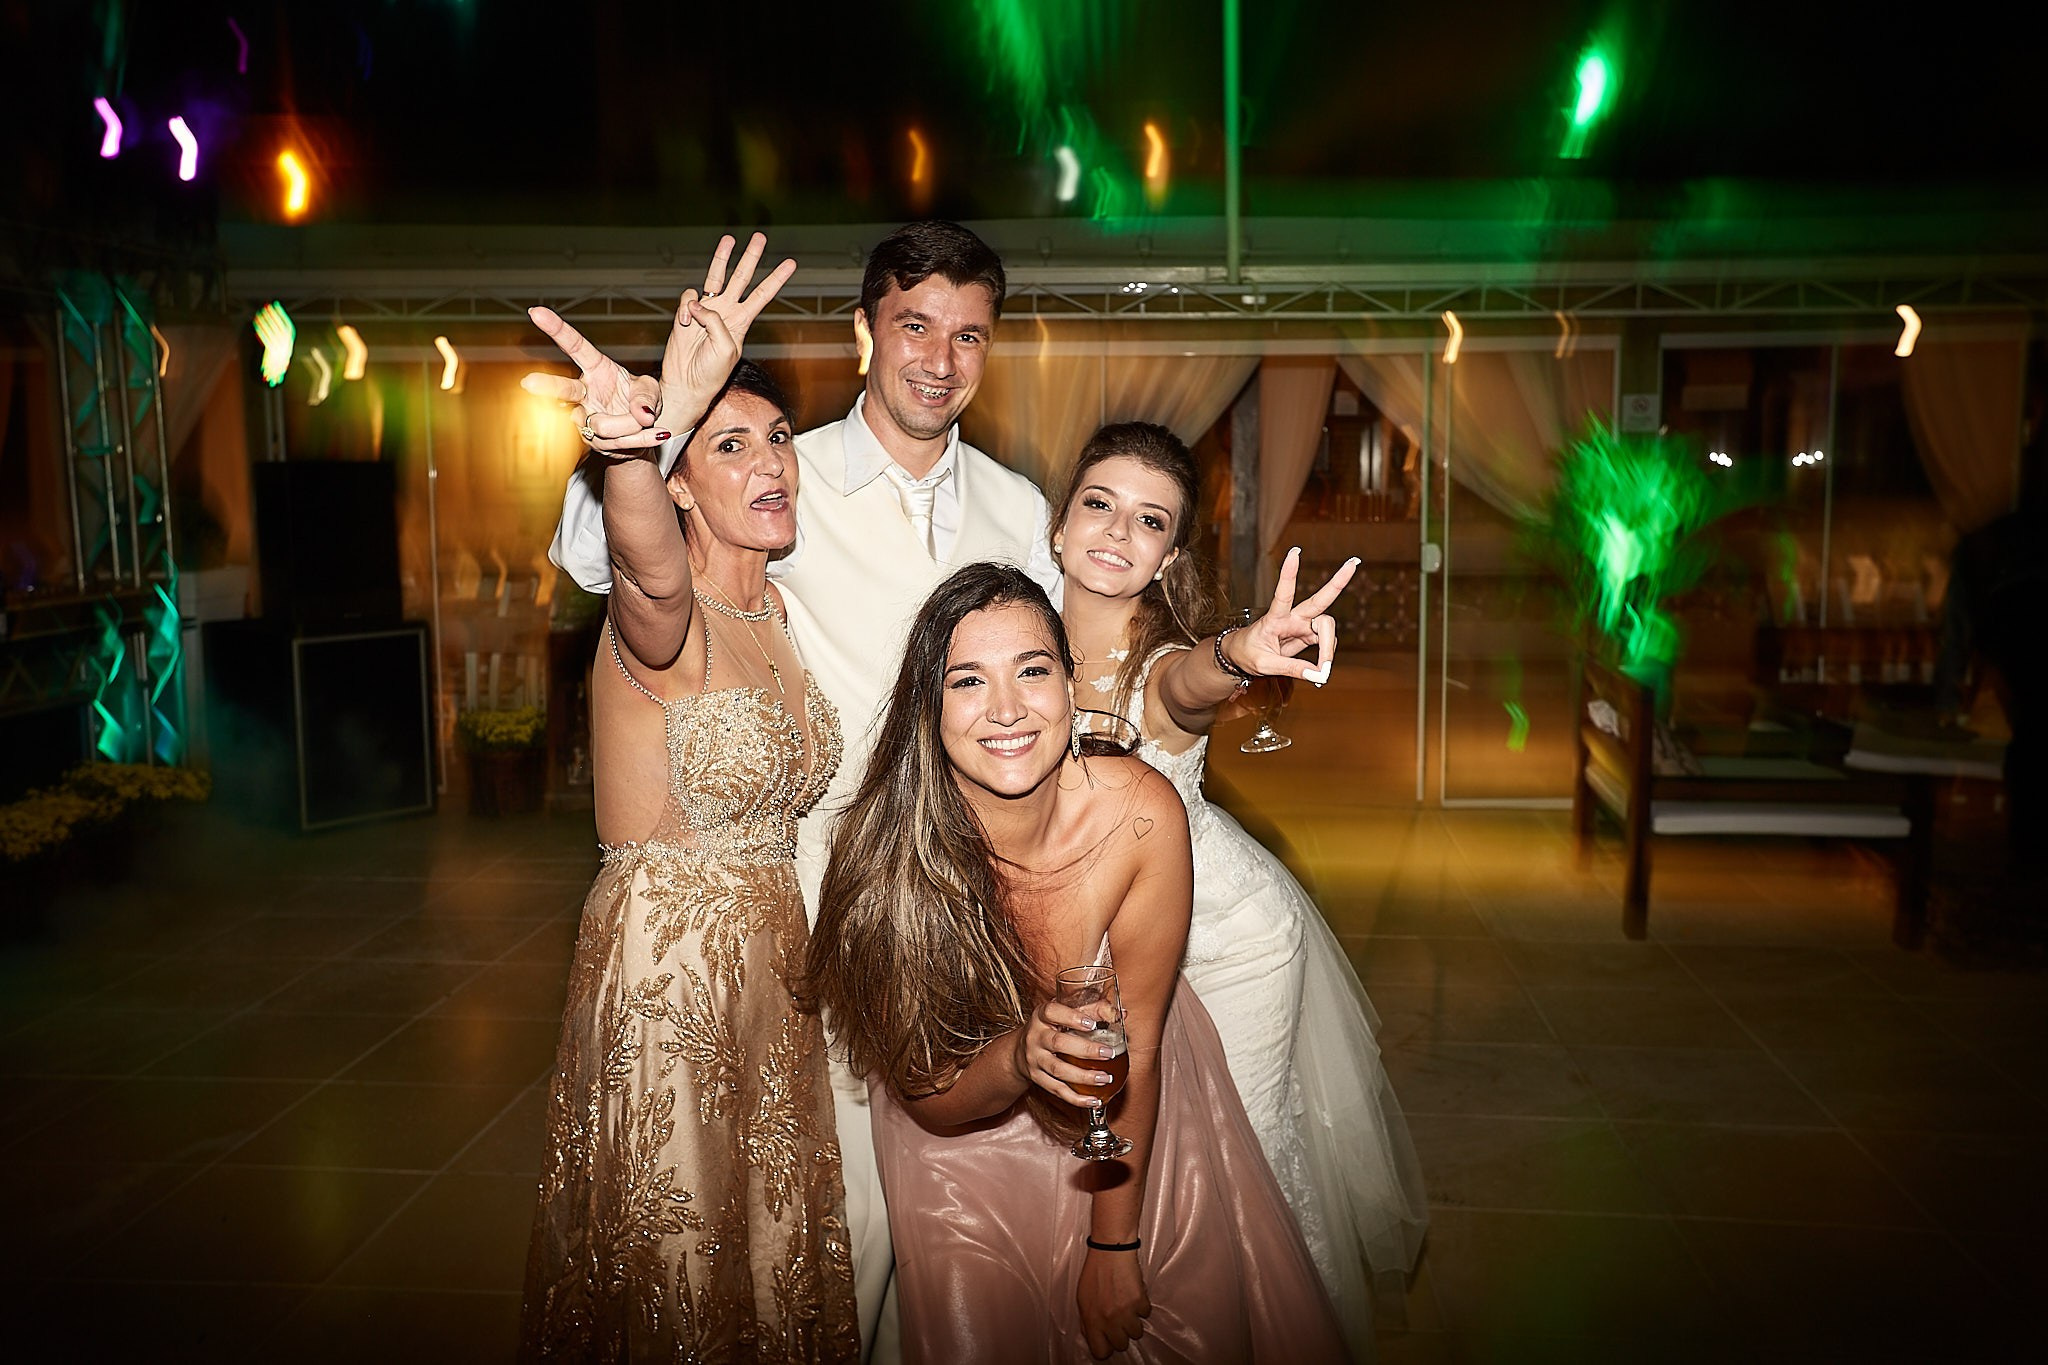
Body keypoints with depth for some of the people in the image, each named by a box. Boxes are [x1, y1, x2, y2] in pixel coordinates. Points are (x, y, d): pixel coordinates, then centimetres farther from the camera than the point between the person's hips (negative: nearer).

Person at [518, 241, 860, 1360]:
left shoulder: (787, 616, 5)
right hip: (661, 972, -7)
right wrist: (646, 435, -65)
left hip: (773, 967, 7)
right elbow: (653, 575, -44)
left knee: (775, 1261, 21)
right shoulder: (663, 624, -18)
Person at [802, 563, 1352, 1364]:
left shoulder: (1139, 812, -27)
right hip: (970, 1151, -1)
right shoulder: (881, 852, -29)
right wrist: (1016, 1059, -41)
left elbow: (1135, 1042, -15)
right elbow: (930, 1102, -19)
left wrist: (1113, 1244, -9)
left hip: (1130, 1122, 1)